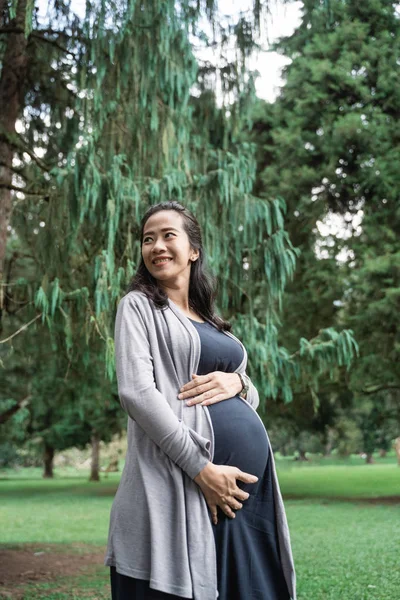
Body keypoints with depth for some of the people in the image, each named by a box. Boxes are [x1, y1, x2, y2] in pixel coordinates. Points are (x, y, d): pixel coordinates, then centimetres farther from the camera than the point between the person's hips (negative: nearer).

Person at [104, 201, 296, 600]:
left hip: (249, 482, 6)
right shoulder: (139, 305, 3)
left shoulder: (212, 321, 20)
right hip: (179, 484, -6)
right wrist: (202, 470, -17)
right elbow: (136, 392, -11)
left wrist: (236, 382, -4)